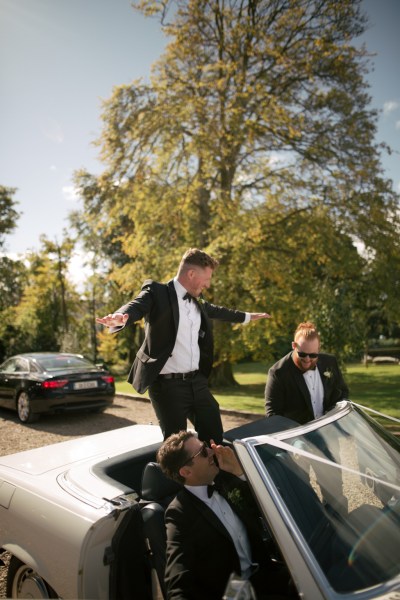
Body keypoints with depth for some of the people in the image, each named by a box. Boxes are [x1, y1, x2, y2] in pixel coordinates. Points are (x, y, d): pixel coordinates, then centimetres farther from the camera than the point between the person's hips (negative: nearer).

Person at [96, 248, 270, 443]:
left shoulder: (198, 302, 13)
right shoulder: (156, 292, -8)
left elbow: (217, 311, 31)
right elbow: (134, 306, -26)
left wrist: (247, 316, 45)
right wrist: (119, 319, -50)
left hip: (197, 382, 7)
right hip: (167, 384, -7)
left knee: (215, 437, 14)